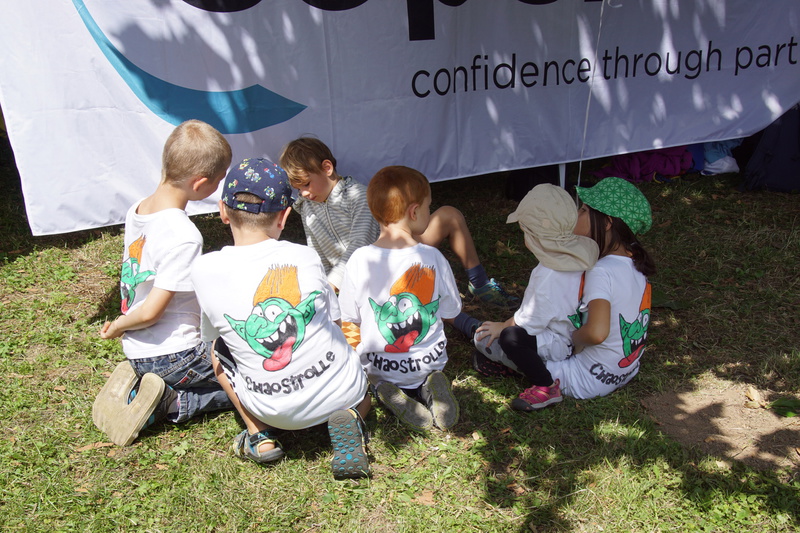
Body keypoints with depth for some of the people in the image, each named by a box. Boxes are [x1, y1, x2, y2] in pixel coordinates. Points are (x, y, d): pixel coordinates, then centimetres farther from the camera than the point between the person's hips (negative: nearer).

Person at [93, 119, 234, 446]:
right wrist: (117, 327, -4)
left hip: (135, 353, 8)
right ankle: (166, 403, -5)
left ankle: (135, 386, 10)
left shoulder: (136, 210, 1)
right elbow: (151, 312, -23)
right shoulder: (184, 237, -25)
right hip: (174, 355, -8)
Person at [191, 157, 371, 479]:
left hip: (276, 412, 0)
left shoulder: (205, 270, -11)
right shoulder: (304, 257, -9)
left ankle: (260, 436, 12)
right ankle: (348, 418, 1)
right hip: (340, 392, 0)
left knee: (219, 349, 25)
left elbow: (212, 332, 7)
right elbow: (334, 322, 4)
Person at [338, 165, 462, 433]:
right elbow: (451, 311, -3)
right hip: (430, 361, 2)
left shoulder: (360, 260, -20)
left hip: (379, 367, -1)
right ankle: (429, 388, -1)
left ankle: (387, 394, -1)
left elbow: (349, 317, -8)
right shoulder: (433, 258, -17)